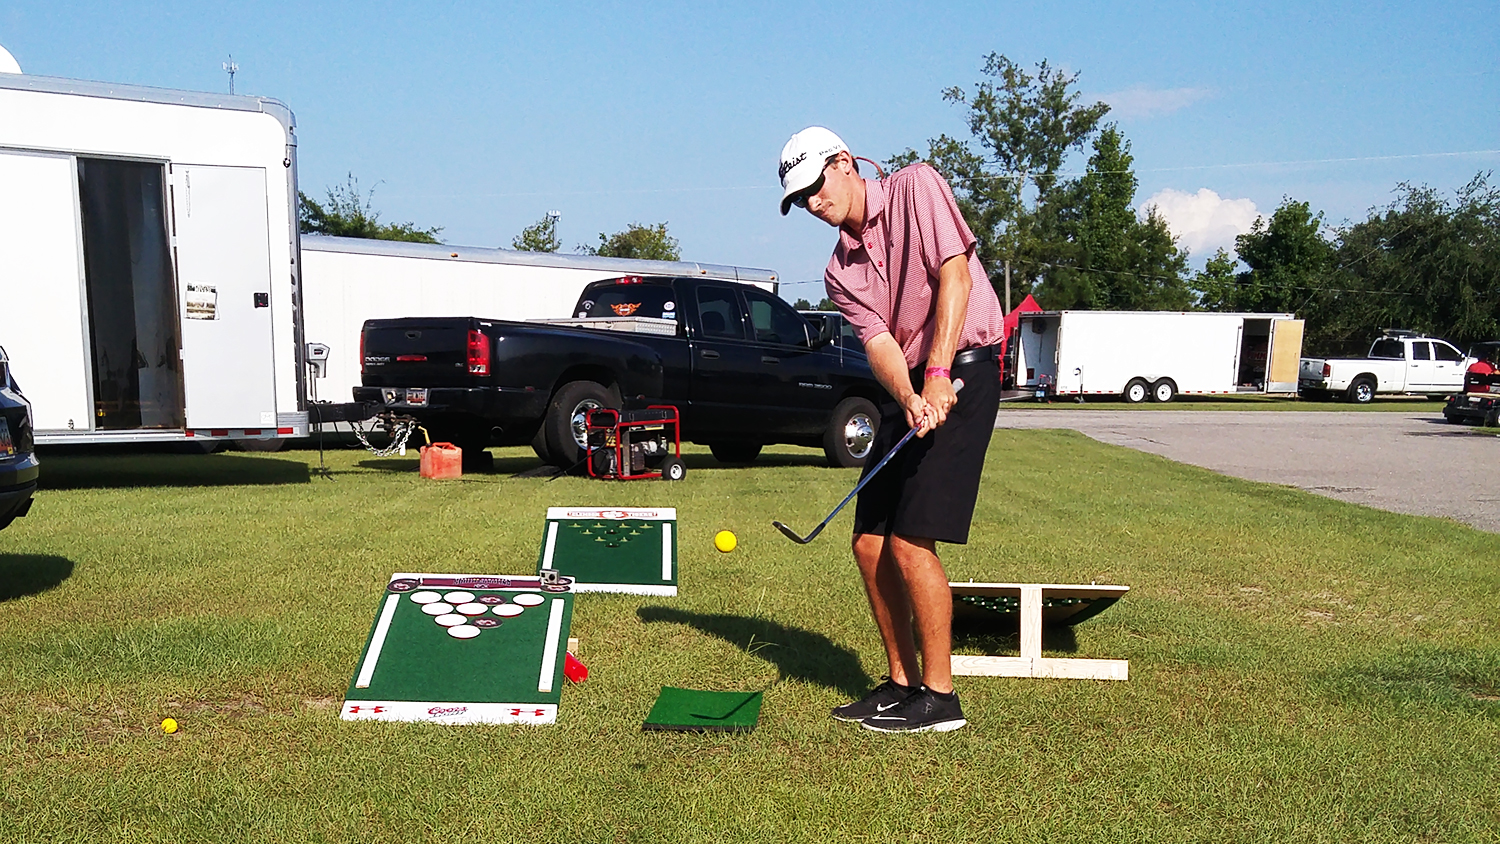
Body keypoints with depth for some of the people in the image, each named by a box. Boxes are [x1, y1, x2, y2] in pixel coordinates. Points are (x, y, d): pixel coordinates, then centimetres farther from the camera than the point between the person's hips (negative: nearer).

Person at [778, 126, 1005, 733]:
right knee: (869, 543, 5)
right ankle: (902, 681, 21)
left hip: (961, 370, -7)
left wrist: (938, 376, -22)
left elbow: (955, 275, -13)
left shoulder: (916, 187, -3)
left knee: (910, 542, -12)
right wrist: (909, 399, -24)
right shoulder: (840, 270, 11)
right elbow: (878, 341, -3)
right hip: (906, 391, 7)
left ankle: (939, 696, 1)